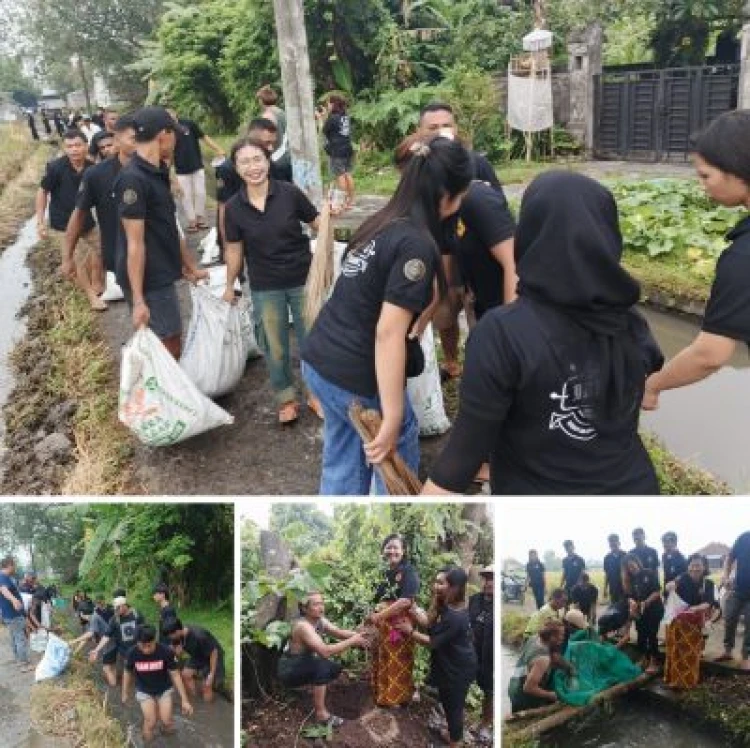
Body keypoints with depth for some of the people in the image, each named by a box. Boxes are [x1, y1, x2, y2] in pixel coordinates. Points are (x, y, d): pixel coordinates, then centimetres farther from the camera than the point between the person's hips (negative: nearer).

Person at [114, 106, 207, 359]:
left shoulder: (157, 173, 9)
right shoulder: (133, 179, -20)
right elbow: (135, 243, -21)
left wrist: (191, 266, 23)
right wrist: (138, 299, -21)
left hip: (161, 276, 9)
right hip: (149, 281, -9)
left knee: (167, 346, 17)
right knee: (169, 348, -1)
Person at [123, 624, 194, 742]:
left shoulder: (166, 652, -26)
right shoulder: (132, 653, -22)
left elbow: (175, 675, -16)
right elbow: (127, 673, -1)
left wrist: (184, 700, -14)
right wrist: (125, 693, 13)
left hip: (164, 689, 0)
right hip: (144, 691, 0)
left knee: (166, 722, -11)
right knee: (151, 723, -11)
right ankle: (147, 742, 19)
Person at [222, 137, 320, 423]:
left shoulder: (290, 193, -13)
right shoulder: (233, 207, -8)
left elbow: (318, 224, -2)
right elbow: (234, 249, 3)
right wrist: (230, 286, 9)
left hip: (302, 279, -1)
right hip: (264, 287, 1)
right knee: (275, 346, 13)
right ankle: (286, 397, 33)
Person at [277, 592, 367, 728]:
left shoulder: (320, 620, -3)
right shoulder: (303, 626, -30)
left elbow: (339, 632, -10)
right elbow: (325, 651, -40)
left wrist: (357, 635, -29)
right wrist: (352, 641, -37)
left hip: (302, 666, 9)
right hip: (289, 671, -9)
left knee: (335, 668, 3)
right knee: (322, 665, -28)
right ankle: (321, 714, -20)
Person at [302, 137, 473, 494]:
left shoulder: (381, 222, 6)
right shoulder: (417, 244, -19)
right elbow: (388, 333, -25)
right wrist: (392, 419, -24)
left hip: (319, 358, 8)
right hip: (356, 376, -7)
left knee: (342, 463, 21)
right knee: (398, 448, 18)